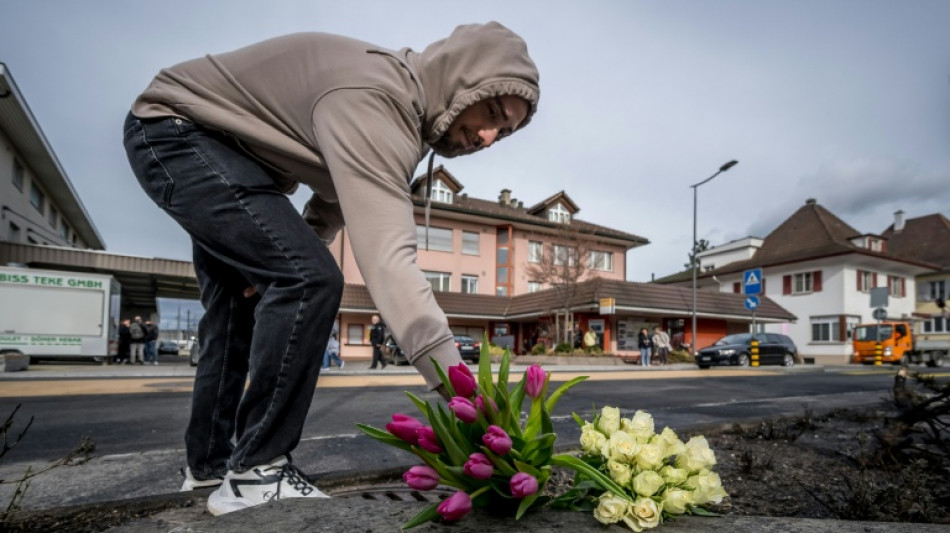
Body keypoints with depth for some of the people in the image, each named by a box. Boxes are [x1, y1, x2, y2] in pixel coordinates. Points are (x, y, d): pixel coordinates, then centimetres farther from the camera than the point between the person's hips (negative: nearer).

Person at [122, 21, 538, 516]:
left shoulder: (399, 101, -2)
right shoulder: (373, 98, -33)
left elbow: (334, 200, 9)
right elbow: (386, 256, -45)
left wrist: (270, 260, -1)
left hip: (223, 144, 10)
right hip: (173, 128, -10)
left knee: (242, 305, 13)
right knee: (308, 279, -25)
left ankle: (209, 460, 29)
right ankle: (254, 472, -11)